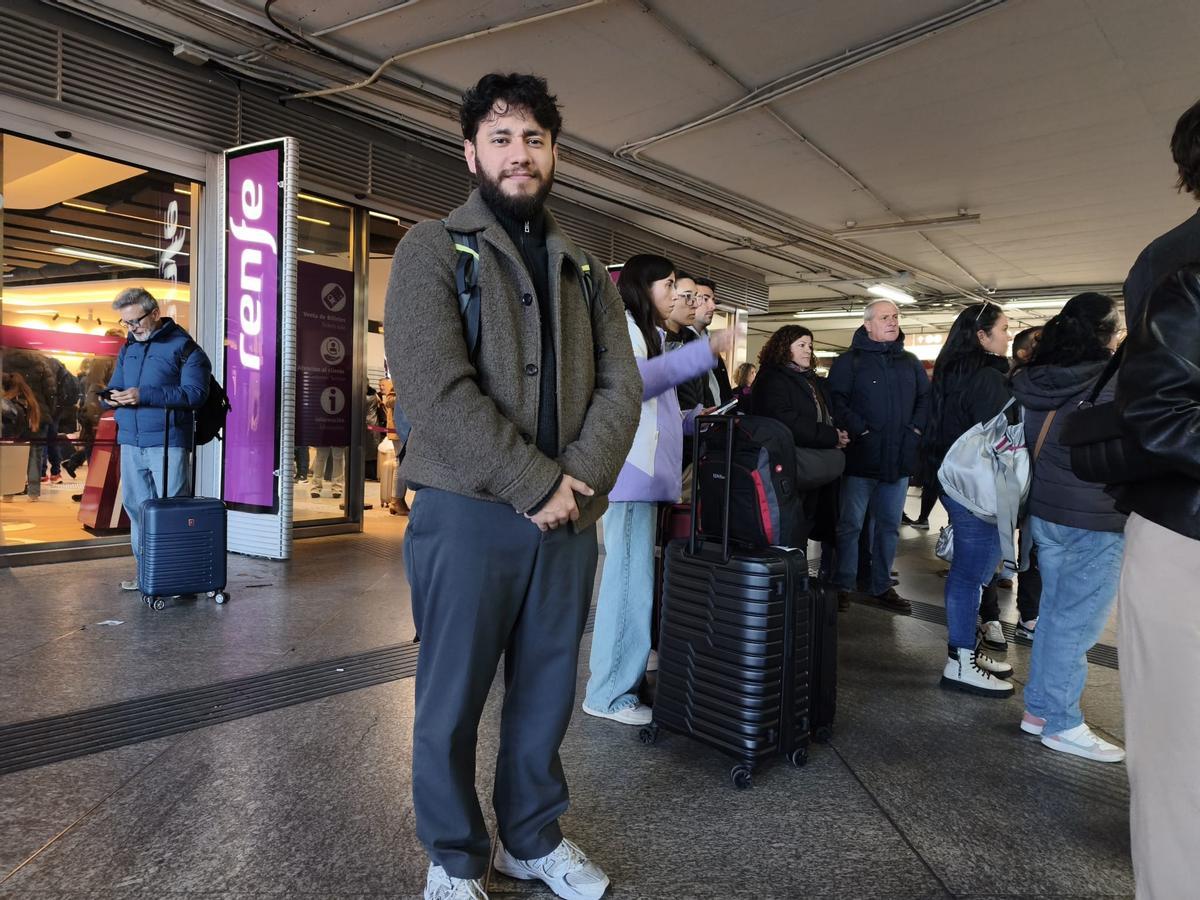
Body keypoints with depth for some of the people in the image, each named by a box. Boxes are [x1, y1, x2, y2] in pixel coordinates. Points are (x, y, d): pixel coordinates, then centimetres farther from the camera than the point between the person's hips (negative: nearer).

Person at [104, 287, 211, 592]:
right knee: (136, 506, 11)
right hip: (130, 441, 7)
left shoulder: (183, 346, -4)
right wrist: (111, 397, -3)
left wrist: (144, 395, -21)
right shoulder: (128, 349, 18)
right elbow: (114, 386, 22)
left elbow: (194, 394, -15)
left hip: (168, 443, -7)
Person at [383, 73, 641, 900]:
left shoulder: (586, 270, 14)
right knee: (453, 699, 8)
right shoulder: (433, 249, -2)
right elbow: (437, 392, -14)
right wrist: (536, 487, -16)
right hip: (468, 514, -4)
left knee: (547, 692, 15)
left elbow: (621, 387, 5)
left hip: (569, 518, 5)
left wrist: (579, 481, -12)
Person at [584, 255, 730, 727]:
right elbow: (634, 381, -27)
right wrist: (706, 350, -30)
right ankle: (609, 693, 1)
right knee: (630, 581, -7)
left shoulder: (644, 333, 26)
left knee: (632, 579, 12)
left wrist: (695, 417, 14)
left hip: (646, 475, 10)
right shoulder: (623, 327, -5)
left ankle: (616, 676, 22)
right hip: (631, 476, -10)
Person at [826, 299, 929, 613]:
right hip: (861, 457, -5)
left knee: (890, 525, 13)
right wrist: (860, 430, -18)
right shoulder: (849, 361, -3)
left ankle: (881, 586, 25)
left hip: (900, 459, 6)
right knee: (850, 524, 1)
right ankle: (843, 586, 12)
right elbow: (836, 401, -13)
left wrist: (916, 428, 2)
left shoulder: (910, 362, 14)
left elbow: (926, 397, 17)